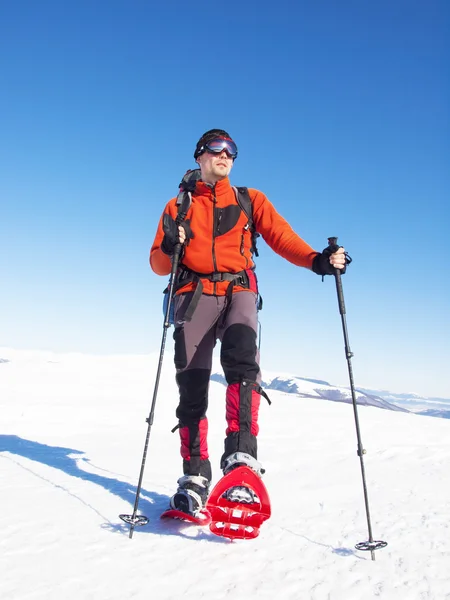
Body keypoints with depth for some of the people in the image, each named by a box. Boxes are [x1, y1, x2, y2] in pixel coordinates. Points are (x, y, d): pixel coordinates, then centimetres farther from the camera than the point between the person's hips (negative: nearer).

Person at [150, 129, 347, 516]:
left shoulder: (250, 200, 19)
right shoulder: (179, 206, 19)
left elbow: (281, 236, 3)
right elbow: (159, 264, 14)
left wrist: (317, 261, -16)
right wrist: (170, 247, -10)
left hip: (238, 291, -1)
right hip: (194, 294, 1)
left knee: (241, 360, -30)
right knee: (191, 386, -4)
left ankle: (242, 458, -35)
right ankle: (195, 478, 4)